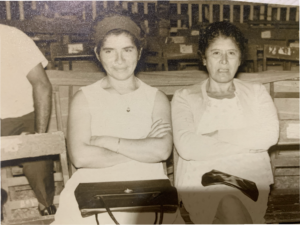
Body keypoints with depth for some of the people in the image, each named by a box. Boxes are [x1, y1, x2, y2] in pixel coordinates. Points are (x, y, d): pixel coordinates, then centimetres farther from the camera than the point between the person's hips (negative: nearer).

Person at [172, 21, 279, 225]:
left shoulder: (256, 92, 14)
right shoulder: (185, 97, 6)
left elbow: (270, 135, -4)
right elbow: (186, 147, -10)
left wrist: (215, 135, -8)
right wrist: (248, 141, -7)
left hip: (251, 179, 2)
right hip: (202, 180, -2)